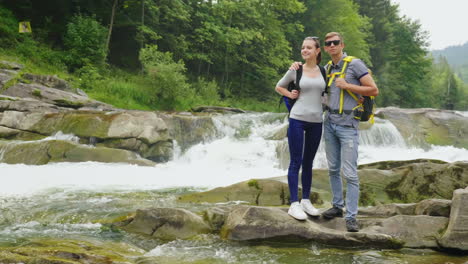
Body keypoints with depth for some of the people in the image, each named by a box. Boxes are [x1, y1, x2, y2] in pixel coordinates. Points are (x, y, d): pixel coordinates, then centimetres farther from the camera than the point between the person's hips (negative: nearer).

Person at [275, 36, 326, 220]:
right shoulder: (295, 70, 0)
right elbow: (278, 87, 14)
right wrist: (290, 95, -2)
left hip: (316, 122, 3)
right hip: (297, 120, -3)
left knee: (308, 163, 11)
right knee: (296, 163, -3)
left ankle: (306, 201, 20)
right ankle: (294, 204, -2)